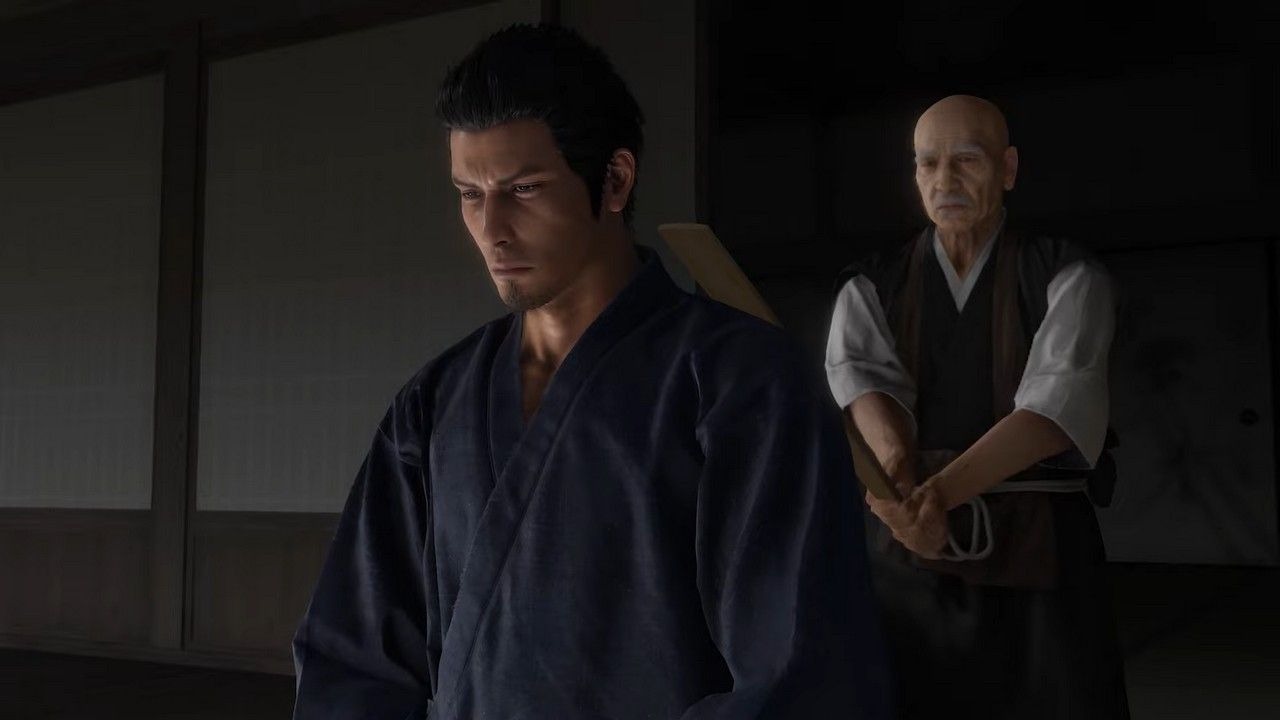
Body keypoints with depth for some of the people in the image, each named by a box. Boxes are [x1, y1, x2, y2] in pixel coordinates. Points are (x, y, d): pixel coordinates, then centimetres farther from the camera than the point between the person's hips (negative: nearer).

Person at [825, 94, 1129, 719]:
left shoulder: (1070, 281, -1)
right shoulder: (869, 290, 6)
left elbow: (1058, 406, -17)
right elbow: (863, 385, -14)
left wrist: (937, 493, -32)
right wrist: (901, 481, -36)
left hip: (1040, 557, -1)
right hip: (908, 558, 1)